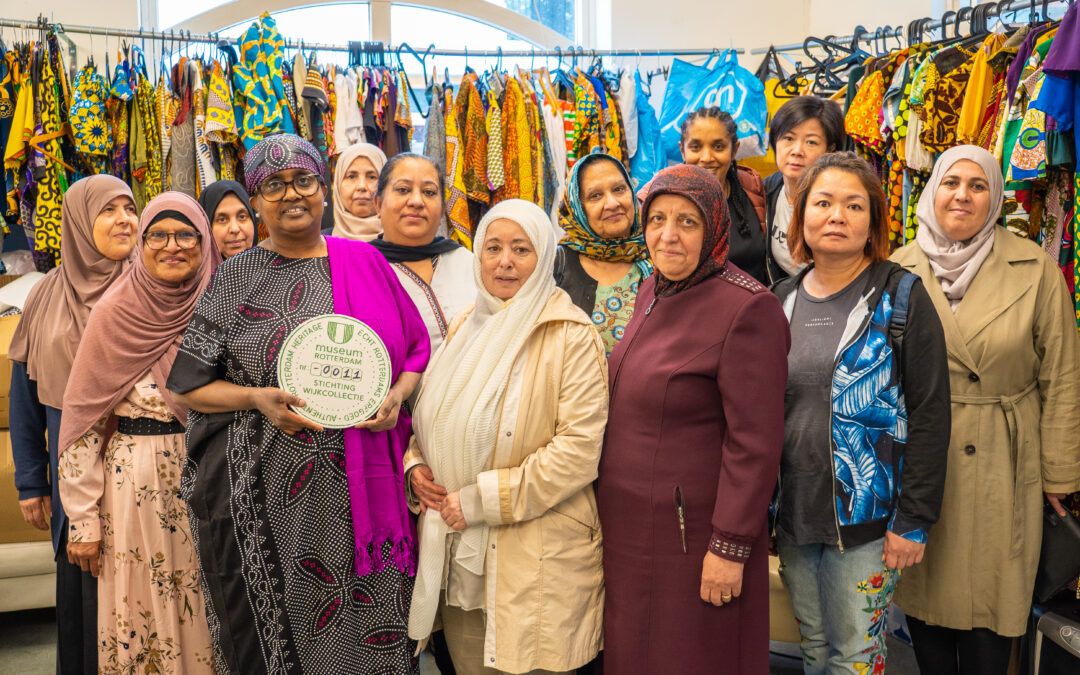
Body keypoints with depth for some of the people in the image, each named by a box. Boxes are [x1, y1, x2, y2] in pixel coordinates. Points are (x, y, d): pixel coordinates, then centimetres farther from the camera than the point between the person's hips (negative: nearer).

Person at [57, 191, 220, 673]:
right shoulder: (116, 313, -6)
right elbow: (83, 418, -5)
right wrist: (83, 519, -7)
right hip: (138, 483, -2)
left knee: (204, 606, 11)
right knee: (144, 608, 7)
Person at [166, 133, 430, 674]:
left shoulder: (365, 262, 7)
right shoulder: (236, 279, 4)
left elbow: (416, 351, 11)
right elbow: (188, 385, 4)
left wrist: (398, 394, -9)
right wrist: (257, 398, -13)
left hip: (363, 483, 1)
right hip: (270, 492, -1)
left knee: (370, 630, 8)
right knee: (277, 629, 8)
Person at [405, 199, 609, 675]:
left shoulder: (571, 336, -9)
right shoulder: (466, 327, 11)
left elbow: (579, 448, -17)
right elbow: (433, 417, 21)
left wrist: (482, 500, -17)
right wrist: (416, 466, 0)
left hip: (535, 558, -5)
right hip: (456, 550, 6)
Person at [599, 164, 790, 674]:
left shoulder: (747, 308, -18)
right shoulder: (652, 292, 8)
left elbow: (755, 444, -19)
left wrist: (730, 547, -19)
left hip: (693, 532, -8)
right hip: (630, 526, 8)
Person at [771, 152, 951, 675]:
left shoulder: (900, 298, -6)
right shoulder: (781, 301, 6)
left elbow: (929, 414, -9)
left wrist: (913, 521, -12)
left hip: (865, 517, -4)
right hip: (792, 513, 4)